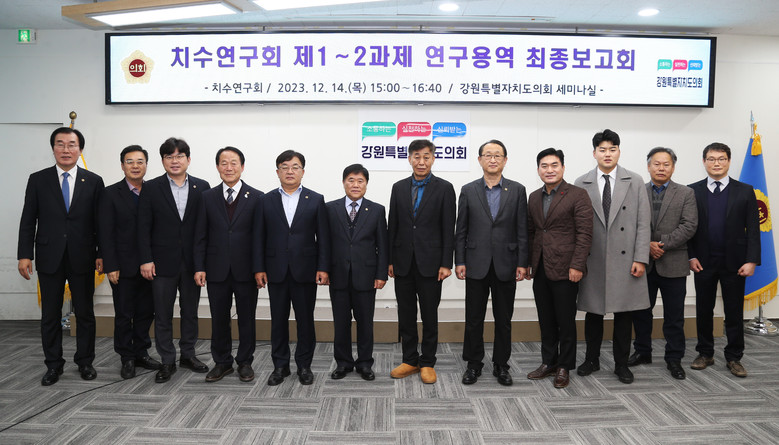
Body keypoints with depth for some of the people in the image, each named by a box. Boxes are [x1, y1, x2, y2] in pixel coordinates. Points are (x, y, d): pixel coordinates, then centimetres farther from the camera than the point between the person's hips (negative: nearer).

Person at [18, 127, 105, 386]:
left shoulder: (93, 182, 2)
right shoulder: (38, 180, 4)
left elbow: (100, 221, 2)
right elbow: (28, 221, 3)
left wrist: (102, 254, -3)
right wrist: (25, 255, -4)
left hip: (82, 258, 0)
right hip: (49, 258, 1)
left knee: (85, 313, 8)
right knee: (50, 315, 9)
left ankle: (85, 362, 22)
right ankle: (53, 365, 22)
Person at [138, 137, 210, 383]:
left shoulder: (202, 187, 2)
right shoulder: (151, 188, -1)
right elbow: (143, 227, -2)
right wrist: (146, 260, -9)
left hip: (193, 261, 1)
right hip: (163, 262, -1)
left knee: (190, 311, 13)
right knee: (163, 315, 6)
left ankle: (188, 354, 28)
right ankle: (167, 361, 18)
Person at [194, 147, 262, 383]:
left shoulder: (256, 197, -1)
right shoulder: (208, 197, 6)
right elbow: (200, 236, 5)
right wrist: (199, 267, -1)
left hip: (246, 270, -2)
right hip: (217, 270, 2)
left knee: (247, 319, 8)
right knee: (219, 319, 11)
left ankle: (245, 362, 23)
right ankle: (222, 362, 26)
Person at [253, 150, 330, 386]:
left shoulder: (316, 200, 2)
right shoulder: (266, 201, 5)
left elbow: (323, 237, 0)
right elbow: (259, 237, 5)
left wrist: (323, 267, -7)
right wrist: (259, 268, -2)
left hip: (305, 270, -1)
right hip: (276, 271, 1)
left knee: (305, 320, 6)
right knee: (278, 320, 9)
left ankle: (304, 365, 21)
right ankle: (280, 366, 22)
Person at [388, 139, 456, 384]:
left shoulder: (444, 188, -2)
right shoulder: (399, 188, 8)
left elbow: (448, 229, -4)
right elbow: (392, 226, 9)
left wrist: (446, 263, -10)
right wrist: (390, 260, 5)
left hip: (430, 262, -3)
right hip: (403, 263, 3)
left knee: (430, 316, 6)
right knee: (405, 315, 10)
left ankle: (427, 363, 20)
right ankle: (410, 360, 24)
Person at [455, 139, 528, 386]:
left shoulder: (517, 190, 3)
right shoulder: (468, 190, 4)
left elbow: (522, 230, 2)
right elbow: (461, 230, 4)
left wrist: (522, 263, -4)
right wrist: (459, 261, -2)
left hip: (505, 265, 0)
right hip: (476, 265, 0)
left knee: (504, 319, 9)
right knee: (473, 319, 7)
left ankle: (501, 365, 23)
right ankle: (474, 364, 21)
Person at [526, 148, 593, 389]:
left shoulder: (577, 195, -5)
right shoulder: (534, 197, 13)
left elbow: (584, 234, -10)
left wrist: (577, 265, -15)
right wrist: (528, 262, 11)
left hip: (565, 269, -5)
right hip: (540, 270, 6)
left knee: (565, 321, 4)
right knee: (546, 321, 12)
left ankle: (564, 367, 17)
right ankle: (548, 362, 25)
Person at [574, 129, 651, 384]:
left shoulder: (635, 182, 4)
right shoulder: (581, 184, 3)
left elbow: (643, 224, 1)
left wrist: (641, 258, -6)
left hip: (625, 260, 0)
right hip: (593, 259, 0)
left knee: (624, 314, 7)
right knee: (593, 312, 9)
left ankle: (621, 364, 21)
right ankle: (592, 360, 25)